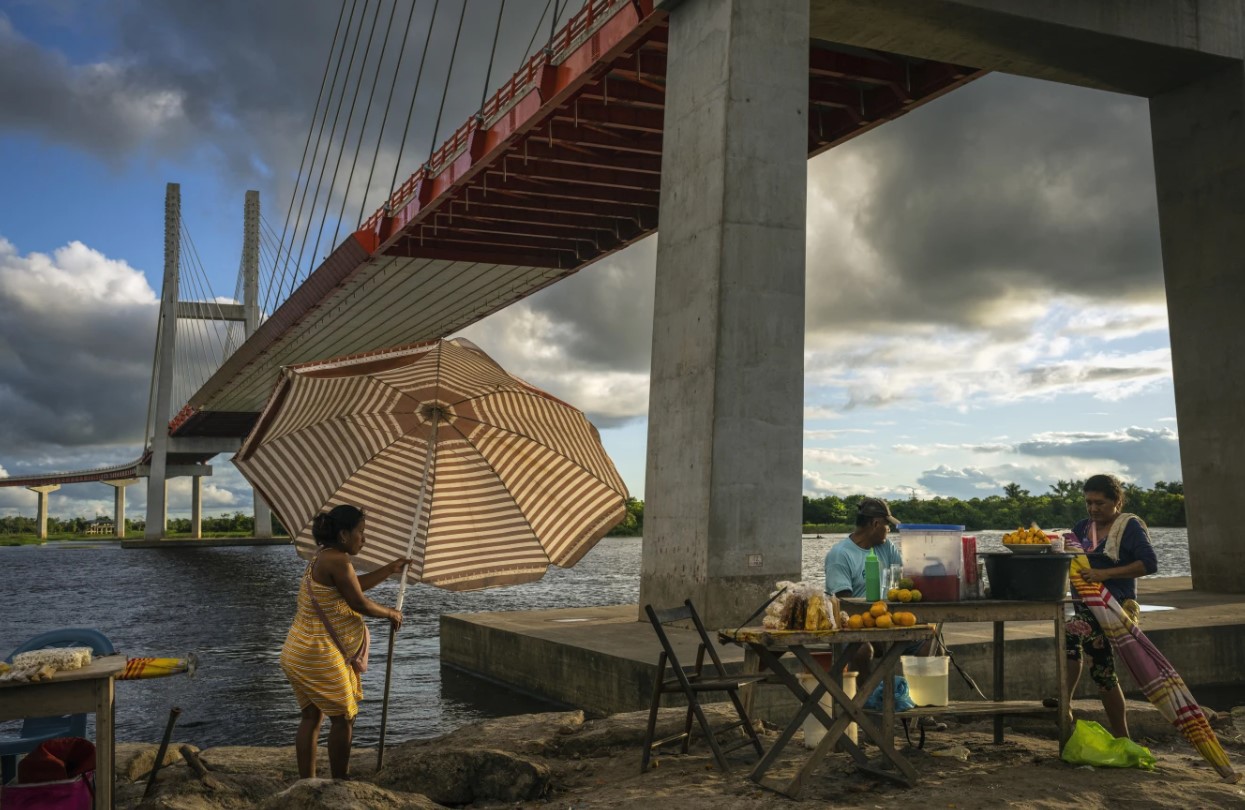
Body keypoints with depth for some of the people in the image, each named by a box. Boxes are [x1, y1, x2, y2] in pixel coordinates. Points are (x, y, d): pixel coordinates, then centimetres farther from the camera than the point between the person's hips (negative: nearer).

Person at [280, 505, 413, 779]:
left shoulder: (325, 558, 13)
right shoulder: (338, 560, -19)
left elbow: (355, 585, 24)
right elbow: (360, 604, -17)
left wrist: (390, 569, 26)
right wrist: (391, 614, -1)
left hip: (299, 653, 10)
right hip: (320, 654, -10)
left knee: (312, 716, 15)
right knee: (343, 718, 4)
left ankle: (306, 782, 21)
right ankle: (340, 783, 13)